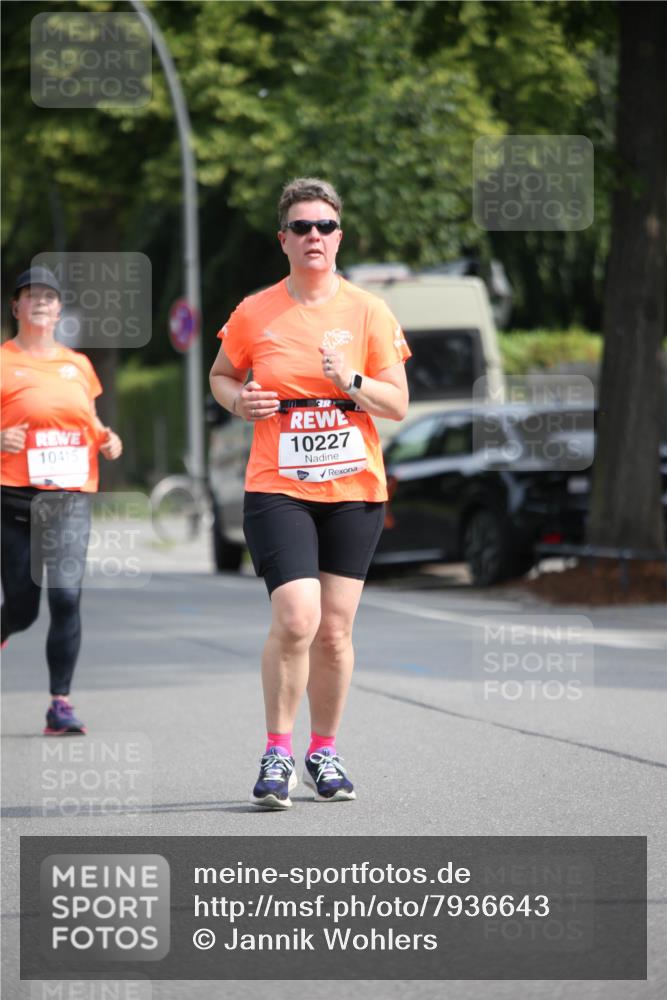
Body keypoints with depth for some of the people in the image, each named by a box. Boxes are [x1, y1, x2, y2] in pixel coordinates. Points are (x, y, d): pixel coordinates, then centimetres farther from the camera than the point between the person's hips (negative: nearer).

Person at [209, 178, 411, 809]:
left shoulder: (369, 313, 2)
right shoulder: (253, 314, 1)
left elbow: (397, 404, 1)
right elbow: (220, 374, 18)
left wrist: (351, 380, -17)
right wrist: (238, 400, -4)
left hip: (354, 490, 2)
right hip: (277, 490, -2)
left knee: (335, 628, 4)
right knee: (296, 619, -17)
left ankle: (324, 752, 20)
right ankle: (277, 753, -3)